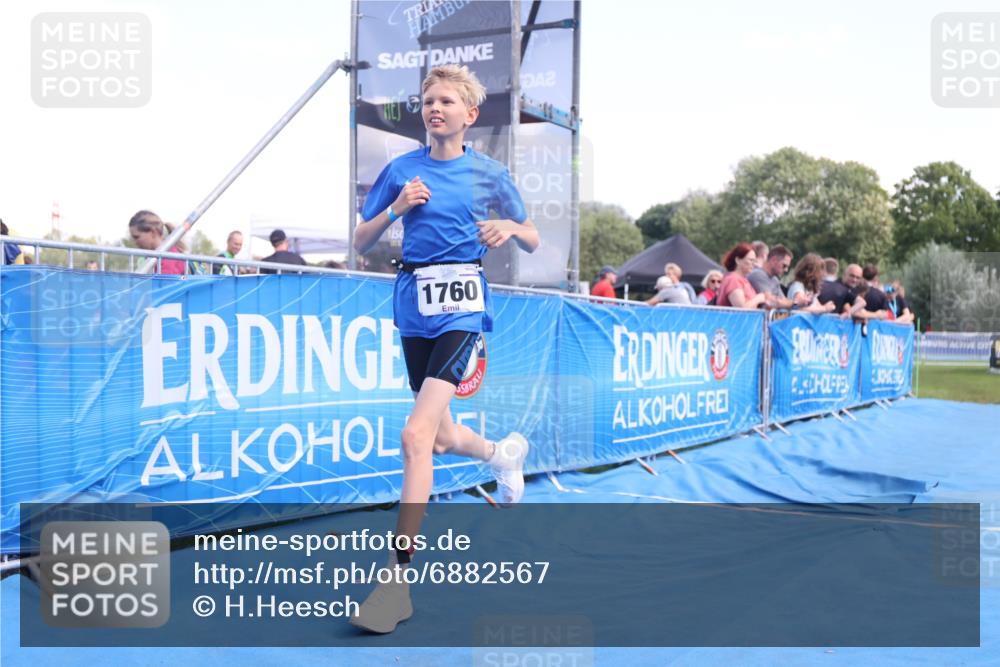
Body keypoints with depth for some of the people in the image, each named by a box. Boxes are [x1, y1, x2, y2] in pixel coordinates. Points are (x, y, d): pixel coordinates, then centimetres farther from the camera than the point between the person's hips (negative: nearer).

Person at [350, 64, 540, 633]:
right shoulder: (401, 170, 7)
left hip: (462, 301, -4)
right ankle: (505, 452, 51)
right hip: (414, 298, 4)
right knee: (442, 438, 15)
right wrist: (397, 208, -8)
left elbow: (533, 242, 11)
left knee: (416, 434, -19)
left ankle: (398, 579, -14)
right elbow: (361, 244, 9)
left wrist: (511, 227, -11)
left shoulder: (489, 173, 3)